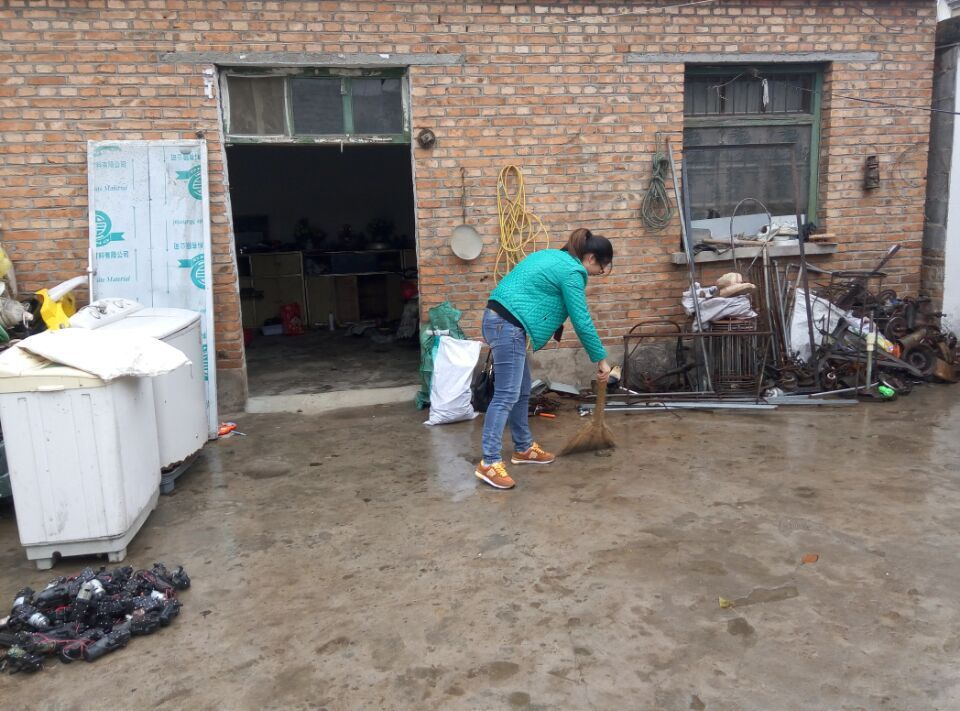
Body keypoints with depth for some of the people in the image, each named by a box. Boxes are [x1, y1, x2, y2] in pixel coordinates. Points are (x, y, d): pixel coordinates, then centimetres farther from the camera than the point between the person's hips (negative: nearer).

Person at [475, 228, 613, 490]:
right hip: (509, 326, -10)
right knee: (506, 395, -11)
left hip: (499, 319, 10)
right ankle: (489, 463, -12)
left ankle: (524, 448, 27)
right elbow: (582, 321, -7)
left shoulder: (553, 256, 21)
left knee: (522, 391, 16)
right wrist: (601, 359, 1)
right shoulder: (572, 272, -8)